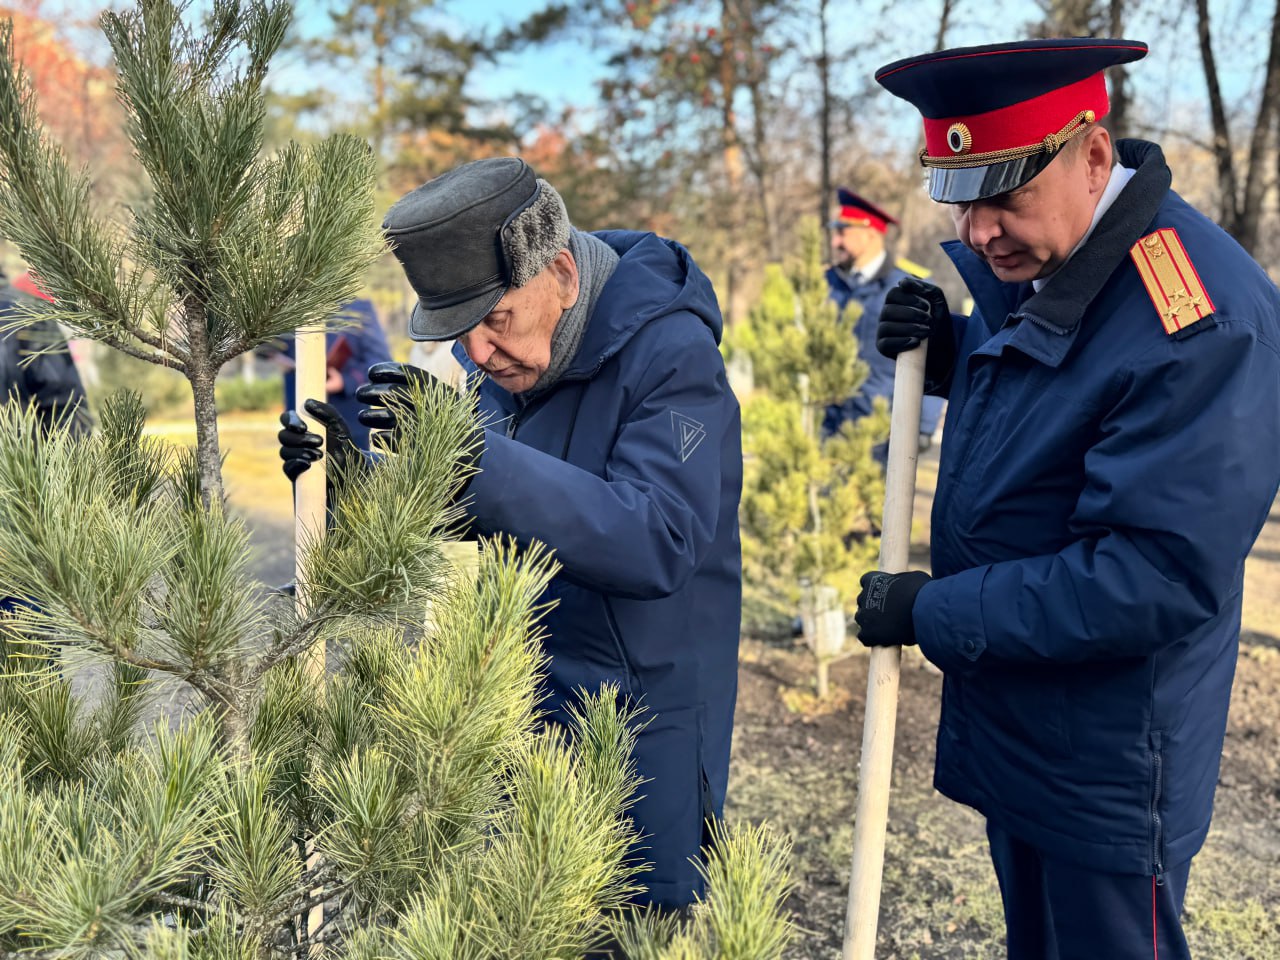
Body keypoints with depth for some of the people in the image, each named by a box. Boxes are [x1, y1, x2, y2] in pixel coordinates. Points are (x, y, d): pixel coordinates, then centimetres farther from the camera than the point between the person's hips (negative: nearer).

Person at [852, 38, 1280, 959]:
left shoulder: (1204, 323, -28)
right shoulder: (1026, 259, 0)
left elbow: (1161, 579, -29)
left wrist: (936, 614, -21)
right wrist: (948, 350, -6)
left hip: (1108, 764, -8)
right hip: (1010, 721, 8)